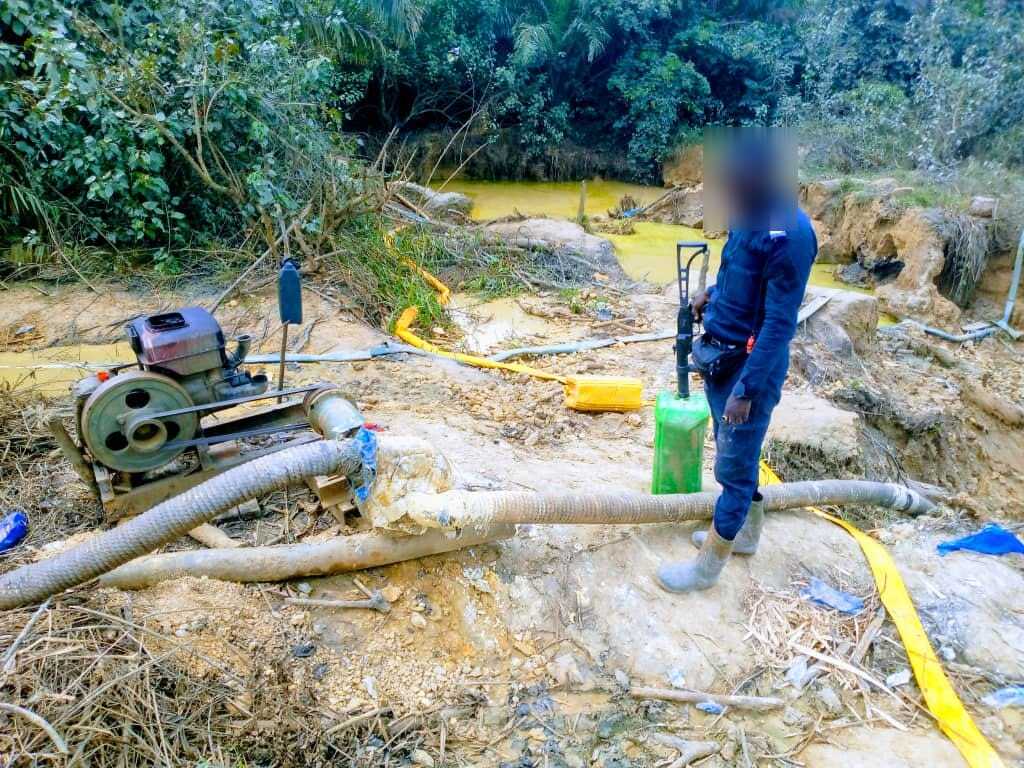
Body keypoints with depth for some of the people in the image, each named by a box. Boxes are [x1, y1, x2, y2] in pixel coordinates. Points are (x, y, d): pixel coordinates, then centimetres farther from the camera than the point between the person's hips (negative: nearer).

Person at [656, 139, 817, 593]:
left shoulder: (788, 234, -25)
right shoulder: (750, 215, 1)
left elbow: (779, 324, -24)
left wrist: (746, 389, -22)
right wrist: (712, 294, 5)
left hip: (751, 365, -9)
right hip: (720, 356, 9)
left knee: (734, 468, 5)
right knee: (737, 456, 22)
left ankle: (707, 568, 19)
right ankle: (745, 534, 42)